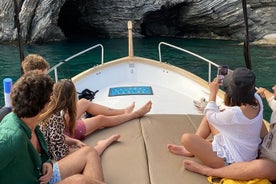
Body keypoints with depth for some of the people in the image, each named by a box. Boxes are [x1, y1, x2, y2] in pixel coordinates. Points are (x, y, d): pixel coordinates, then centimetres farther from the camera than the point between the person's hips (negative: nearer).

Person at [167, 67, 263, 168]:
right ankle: (191, 149, 19)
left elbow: (211, 116, -13)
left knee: (186, 138, -17)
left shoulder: (234, 113, -34)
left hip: (231, 161, -9)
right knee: (208, 118, 16)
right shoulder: (257, 100, -12)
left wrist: (213, 93, -5)